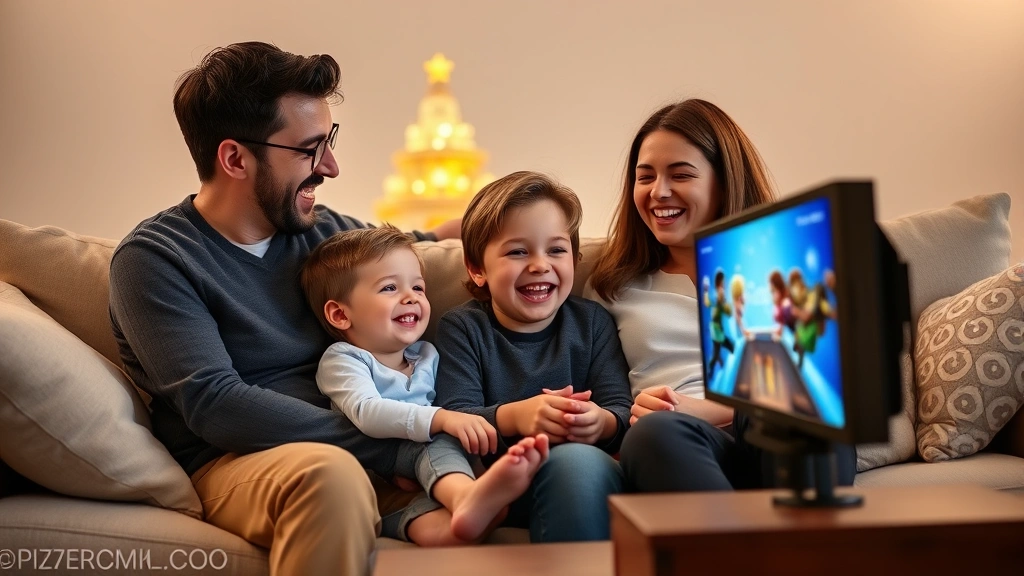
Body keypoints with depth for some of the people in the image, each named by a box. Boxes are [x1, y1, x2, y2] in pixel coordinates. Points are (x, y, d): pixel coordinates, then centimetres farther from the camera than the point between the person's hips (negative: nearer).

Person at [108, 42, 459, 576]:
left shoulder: (317, 227, 9)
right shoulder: (152, 257, -7)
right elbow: (216, 407, -19)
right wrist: (393, 445, -22)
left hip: (346, 447, 6)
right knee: (329, 473, -38)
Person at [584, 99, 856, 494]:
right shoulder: (611, 287, 23)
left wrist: (707, 410, -8)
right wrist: (640, 417, -9)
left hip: (781, 446, 1)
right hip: (677, 451, 0)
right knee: (655, 433, -37)